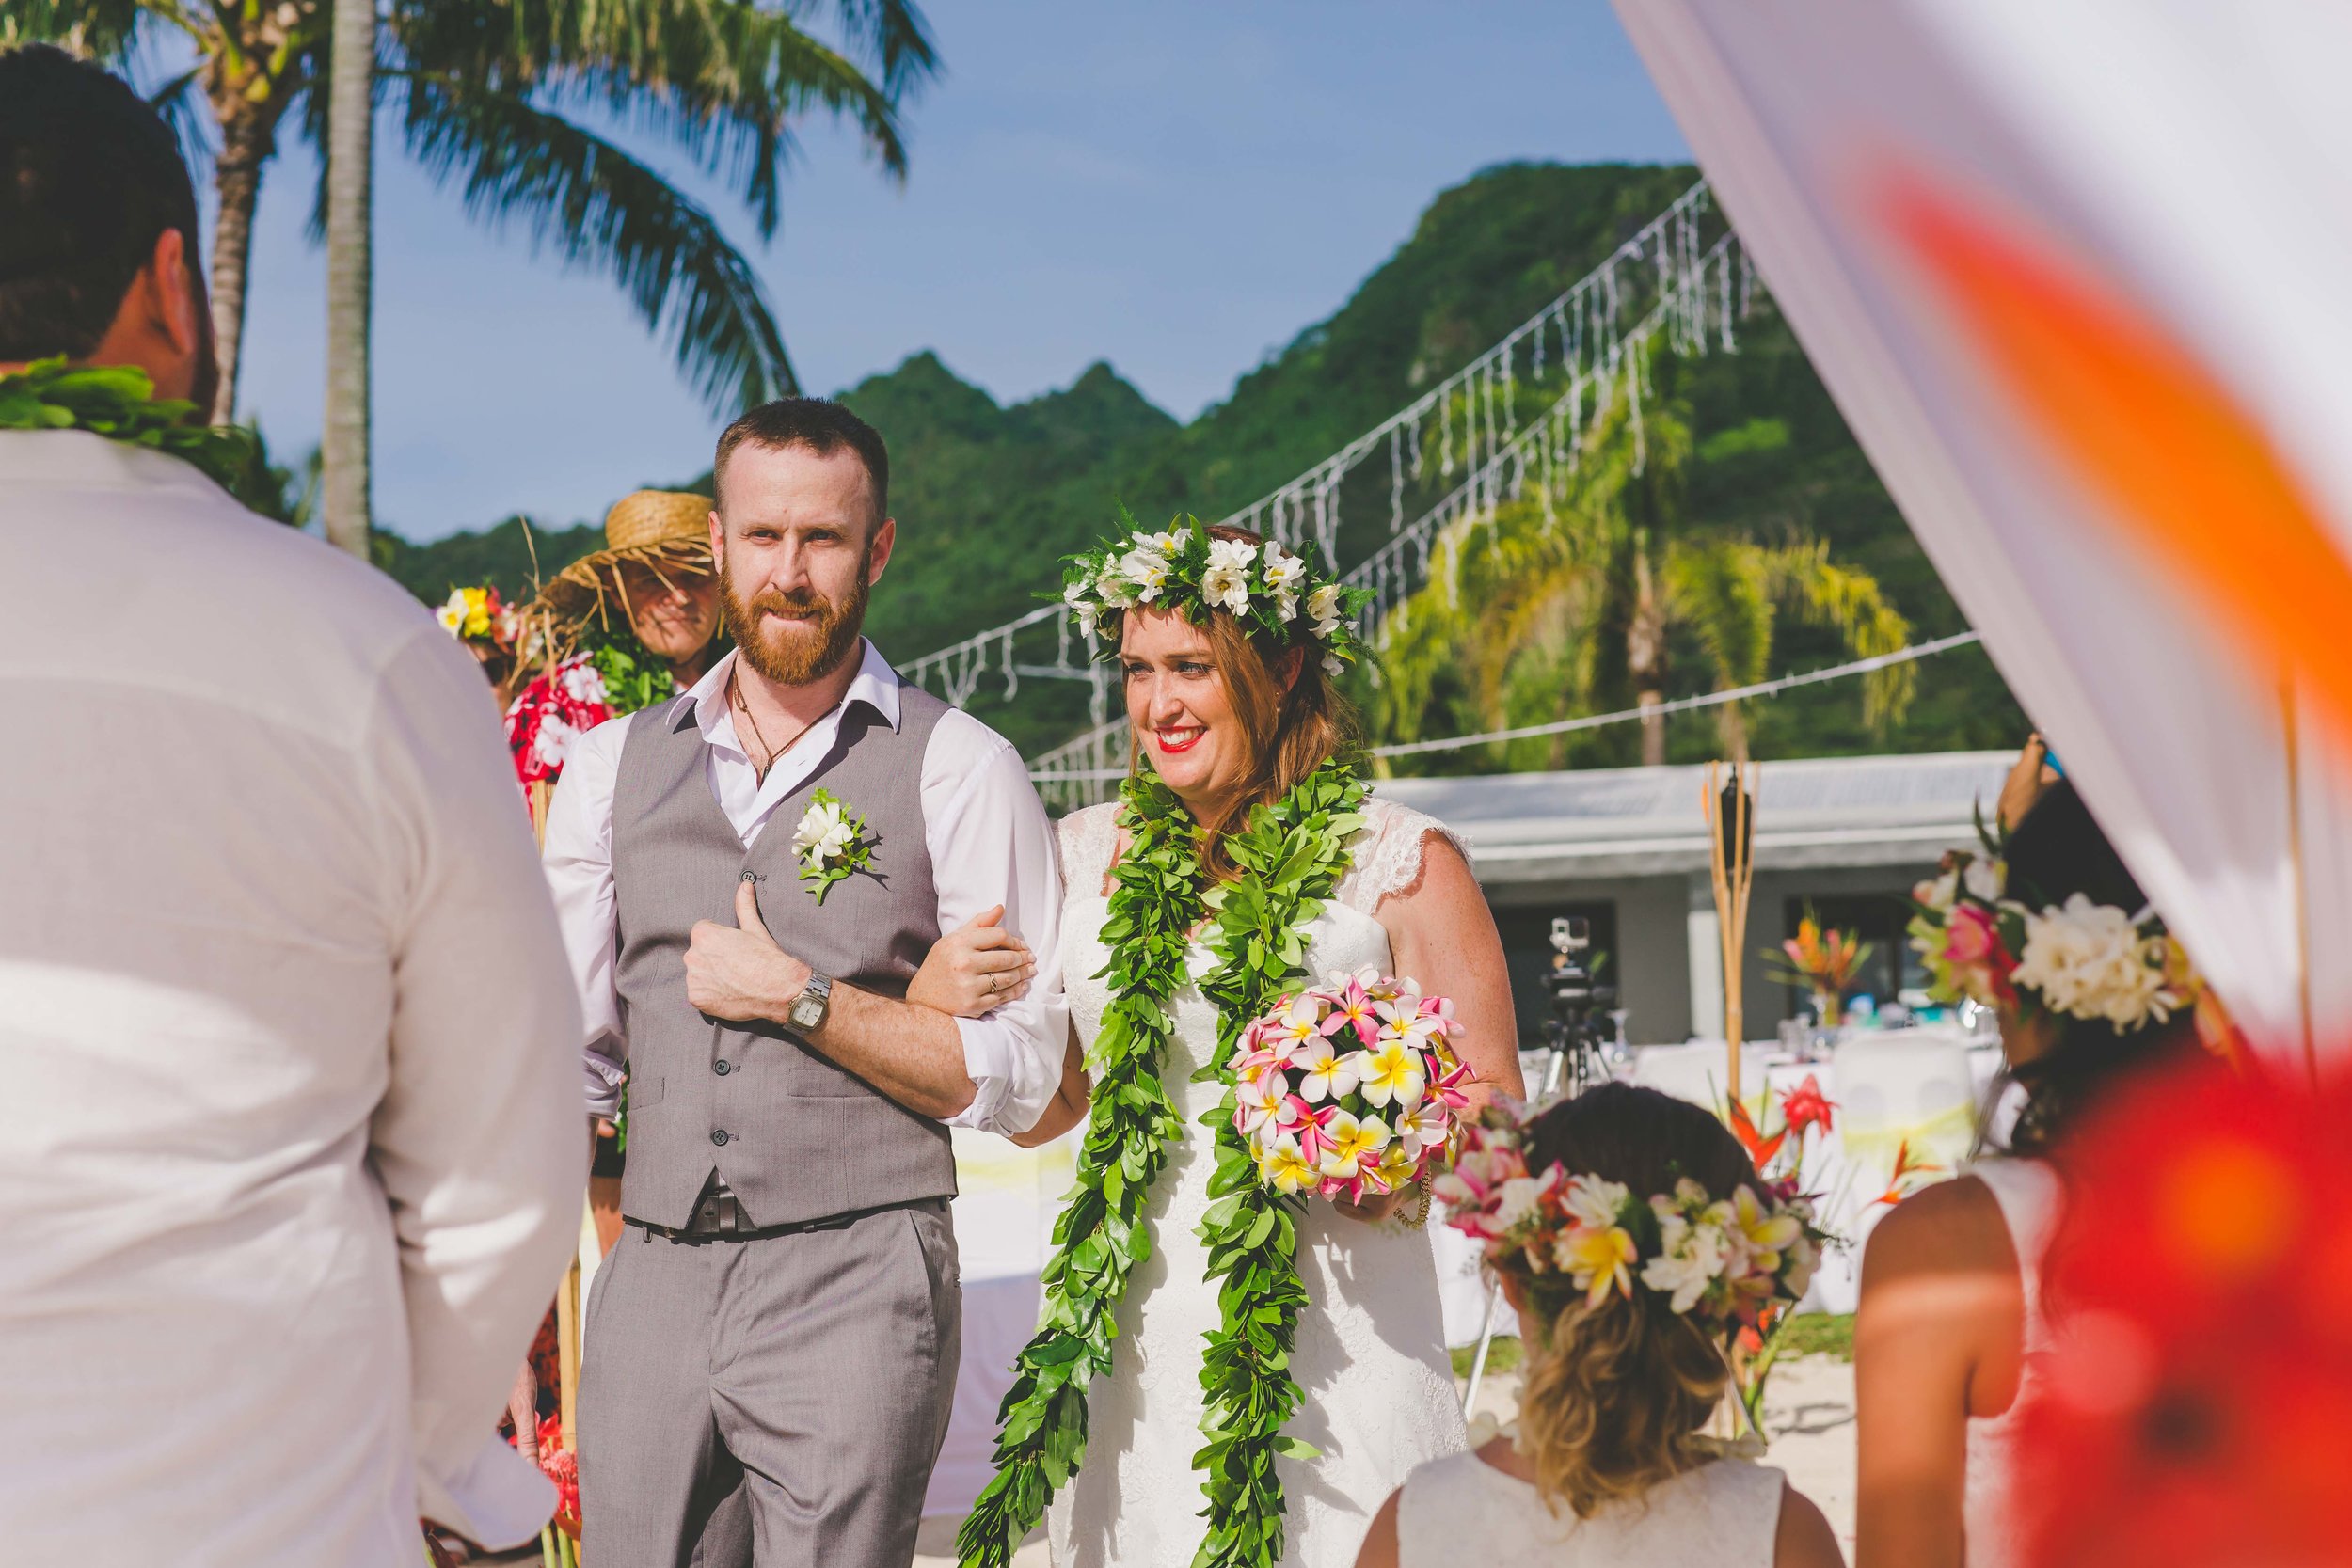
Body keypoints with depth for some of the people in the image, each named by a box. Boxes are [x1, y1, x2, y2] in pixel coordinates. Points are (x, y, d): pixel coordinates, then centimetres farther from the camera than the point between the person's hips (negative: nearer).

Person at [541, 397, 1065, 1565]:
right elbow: (568, 1048, 11)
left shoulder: (959, 770, 0)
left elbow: (1016, 1075, -4)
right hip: (649, 1286, 3)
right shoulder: (611, 766, 12)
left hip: (855, 1291, -3)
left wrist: (801, 998, -11)